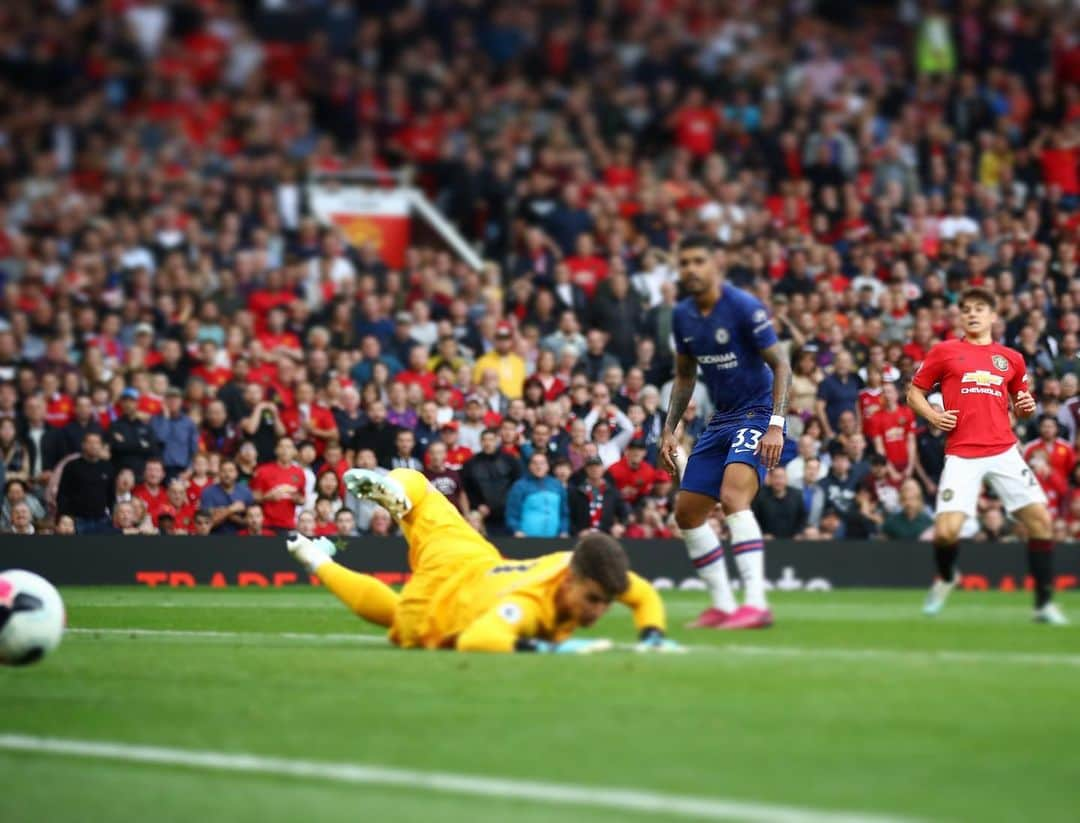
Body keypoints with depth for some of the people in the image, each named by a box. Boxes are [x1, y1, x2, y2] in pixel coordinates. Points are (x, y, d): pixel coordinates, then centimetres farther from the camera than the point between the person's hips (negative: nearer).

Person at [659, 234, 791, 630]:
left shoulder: (744, 307, -16)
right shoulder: (683, 315, 5)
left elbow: (781, 365, -15)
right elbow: (684, 376, 19)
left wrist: (776, 426, -23)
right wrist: (669, 430, 12)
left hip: (757, 416, -8)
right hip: (720, 420, 8)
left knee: (733, 497, -30)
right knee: (687, 513, 8)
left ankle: (757, 604, -34)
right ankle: (723, 605, 19)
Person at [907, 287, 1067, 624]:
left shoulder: (1011, 359, 14)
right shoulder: (944, 352, 7)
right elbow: (914, 394, 11)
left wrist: (1027, 407, 2)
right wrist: (933, 416, -7)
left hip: (1003, 451, 2)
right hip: (962, 454, -2)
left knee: (1039, 518, -9)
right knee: (946, 530, -13)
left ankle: (1044, 603, 3)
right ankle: (945, 577, 23)